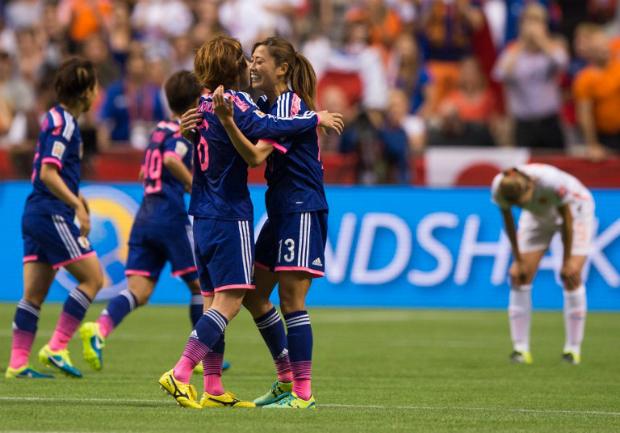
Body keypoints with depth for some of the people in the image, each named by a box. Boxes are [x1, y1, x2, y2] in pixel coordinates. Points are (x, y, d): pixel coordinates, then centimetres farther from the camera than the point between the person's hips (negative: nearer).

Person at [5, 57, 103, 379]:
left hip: (36, 213, 9)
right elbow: (48, 174, -21)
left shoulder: (57, 118, 16)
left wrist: (75, 197, 26)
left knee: (34, 294, 7)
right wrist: (77, 206, -21)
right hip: (52, 216, -9)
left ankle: (17, 363, 4)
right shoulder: (64, 123, -13)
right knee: (92, 278, -4)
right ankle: (56, 348, -6)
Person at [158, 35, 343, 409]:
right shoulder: (234, 101, -12)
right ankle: (180, 374, -16)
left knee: (214, 300, 10)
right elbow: (262, 127, -30)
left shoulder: (204, 104, 12)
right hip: (230, 216, -9)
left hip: (203, 216, 9)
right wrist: (315, 120, -23)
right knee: (229, 301, -9)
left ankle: (213, 390, 10)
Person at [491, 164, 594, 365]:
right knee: (520, 275, -9)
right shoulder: (500, 188, -30)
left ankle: (573, 348, -8)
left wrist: (567, 261, -17)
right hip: (538, 215, 4)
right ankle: (520, 348, -5)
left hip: (575, 208, -4)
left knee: (572, 276, -15)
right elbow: (509, 223, -12)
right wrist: (518, 260, -8)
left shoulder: (553, 182, -42)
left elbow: (567, 219, -26)